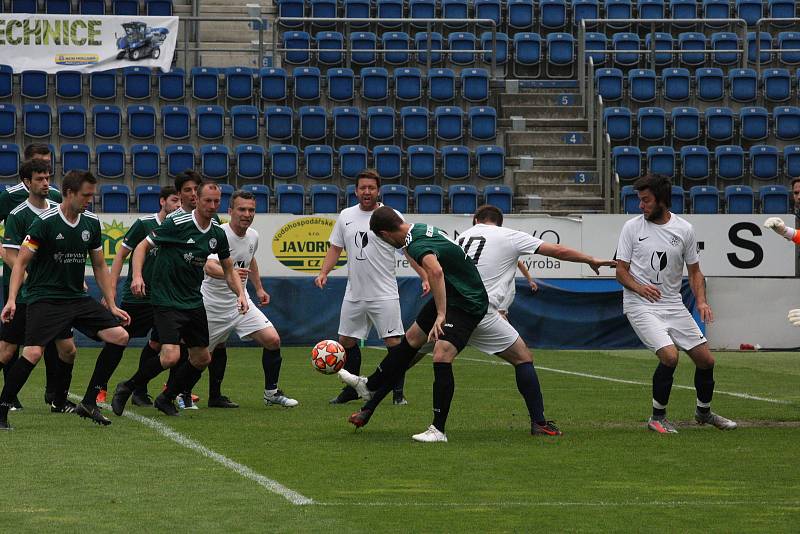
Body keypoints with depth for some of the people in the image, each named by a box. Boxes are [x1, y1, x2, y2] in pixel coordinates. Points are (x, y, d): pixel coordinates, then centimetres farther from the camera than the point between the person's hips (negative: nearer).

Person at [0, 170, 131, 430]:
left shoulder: (91, 223, 7)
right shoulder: (45, 222, -11)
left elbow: (99, 266, 16)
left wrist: (112, 306, 13)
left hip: (78, 297, 6)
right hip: (44, 298, -6)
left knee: (120, 336, -7)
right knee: (33, 353, -23)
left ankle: (88, 403, -1)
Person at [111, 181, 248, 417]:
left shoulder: (217, 234, 5)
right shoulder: (177, 224, -14)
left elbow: (229, 270, 15)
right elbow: (143, 246, -8)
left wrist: (240, 294, -2)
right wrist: (137, 276, -22)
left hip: (194, 302, 7)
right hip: (166, 301, -7)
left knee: (202, 358, 9)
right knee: (171, 356, -20)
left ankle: (166, 399, 28)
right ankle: (126, 389, 0)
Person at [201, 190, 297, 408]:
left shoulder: (253, 236, 2)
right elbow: (209, 267, -39)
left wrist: (259, 288, 23)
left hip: (240, 301, 6)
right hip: (214, 305, -6)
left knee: (273, 340, -9)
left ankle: (271, 393, 6)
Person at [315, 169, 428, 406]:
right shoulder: (346, 216, 9)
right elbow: (335, 248, 16)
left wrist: (425, 277, -14)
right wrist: (323, 273, 1)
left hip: (384, 295, -5)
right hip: (354, 295, 5)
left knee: (394, 342, -8)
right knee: (346, 341, 9)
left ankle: (398, 393, 3)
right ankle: (352, 389, 24)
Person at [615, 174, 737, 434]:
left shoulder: (684, 229, 3)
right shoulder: (632, 227, -3)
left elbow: (694, 271, 11)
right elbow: (621, 270, -2)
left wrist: (701, 301, -5)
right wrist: (638, 287, -22)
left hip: (674, 305, 4)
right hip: (640, 305, -4)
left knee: (706, 359, 3)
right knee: (669, 356, -24)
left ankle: (704, 411, 30)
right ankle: (657, 417, -6)